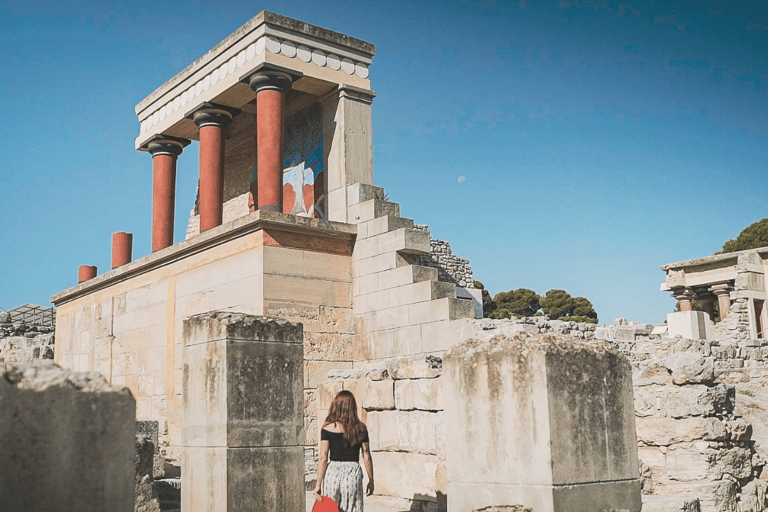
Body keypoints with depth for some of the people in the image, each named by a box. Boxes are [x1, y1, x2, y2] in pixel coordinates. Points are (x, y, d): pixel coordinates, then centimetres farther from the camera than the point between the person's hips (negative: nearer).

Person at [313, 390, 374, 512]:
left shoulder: (328, 428, -2)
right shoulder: (361, 428, 2)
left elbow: (323, 458, -5)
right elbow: (367, 458, 4)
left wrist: (318, 484, -2)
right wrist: (371, 480, 15)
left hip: (333, 471, -1)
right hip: (353, 472, 1)